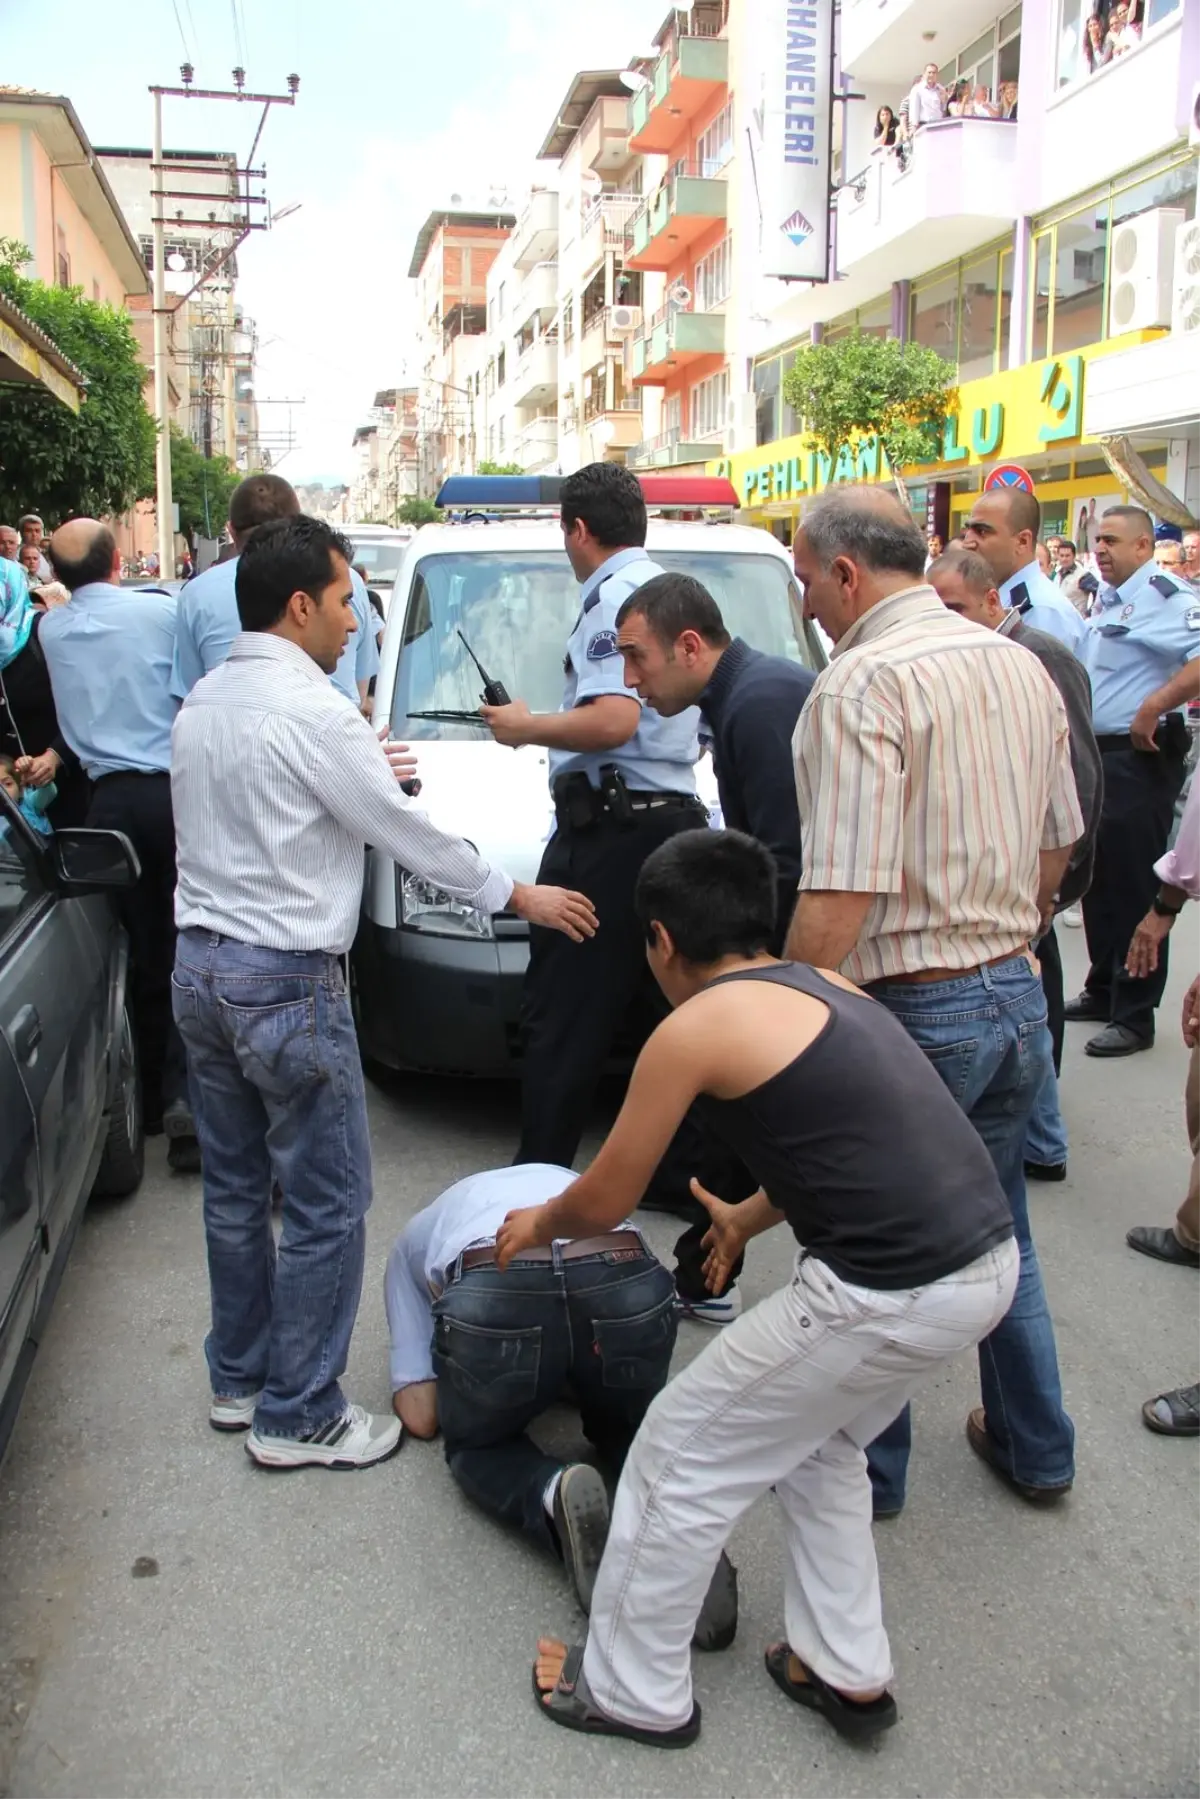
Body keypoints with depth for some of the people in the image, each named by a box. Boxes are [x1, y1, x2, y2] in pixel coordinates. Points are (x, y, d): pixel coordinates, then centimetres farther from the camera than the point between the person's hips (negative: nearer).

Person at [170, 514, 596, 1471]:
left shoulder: (203, 701, 8)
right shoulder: (312, 711, -17)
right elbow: (408, 834, -12)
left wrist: (363, 776, 21)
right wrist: (518, 895, 1)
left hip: (200, 966, 9)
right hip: (284, 980, -9)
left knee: (235, 1186, 19)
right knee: (328, 1202, 3)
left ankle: (239, 1378, 33)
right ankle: (298, 1416, 14)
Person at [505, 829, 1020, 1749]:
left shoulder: (694, 1028, -7)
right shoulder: (827, 986, 15)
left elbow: (605, 1201, 4)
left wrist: (536, 1224, 25)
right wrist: (749, 1217, 41)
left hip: (892, 1294, -8)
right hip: (989, 1259, 8)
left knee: (682, 1455, 13)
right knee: (819, 1445, 31)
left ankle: (633, 1692, 31)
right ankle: (846, 1671, 40)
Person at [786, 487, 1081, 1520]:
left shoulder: (861, 684, -19)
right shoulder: (1022, 666, 6)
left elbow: (841, 899, -26)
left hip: (911, 1009, -8)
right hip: (1017, 996, 8)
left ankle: (868, 1470, 30)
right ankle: (1036, 1450, 39)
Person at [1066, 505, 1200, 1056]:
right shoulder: (1104, 598, 14)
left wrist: (1153, 707, -28)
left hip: (1139, 757, -9)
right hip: (1097, 753, 9)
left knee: (1134, 885, -2)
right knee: (1098, 880, 17)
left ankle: (1135, 1015, 7)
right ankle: (1103, 991, 30)